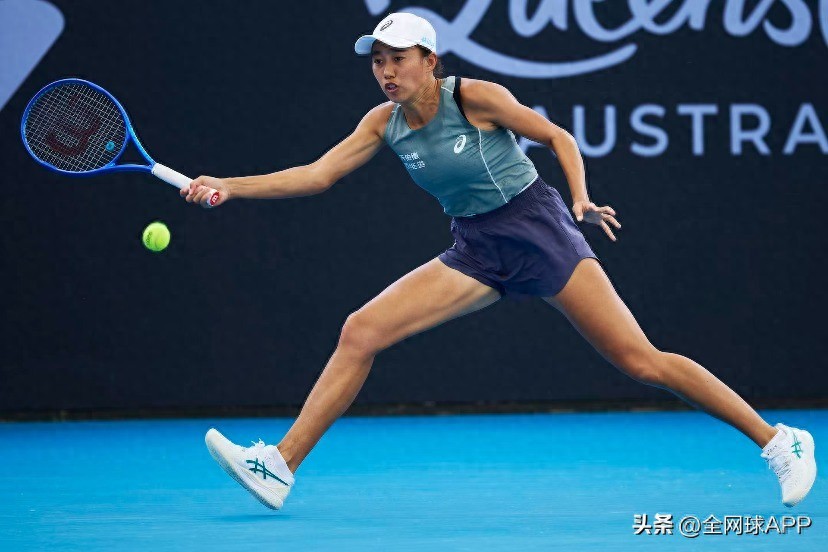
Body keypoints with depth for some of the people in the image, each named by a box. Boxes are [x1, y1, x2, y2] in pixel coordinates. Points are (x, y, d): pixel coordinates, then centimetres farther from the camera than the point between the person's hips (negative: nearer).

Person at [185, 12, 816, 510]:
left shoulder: (476, 97, -14)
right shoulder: (384, 123, 2)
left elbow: (558, 137, -3)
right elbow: (318, 174, 2)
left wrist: (583, 200, -17)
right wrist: (230, 187, -7)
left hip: (538, 232, -5)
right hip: (476, 252, 6)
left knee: (639, 359, -12)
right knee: (360, 332, -8)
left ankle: (779, 441, -3)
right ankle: (281, 465, -6)